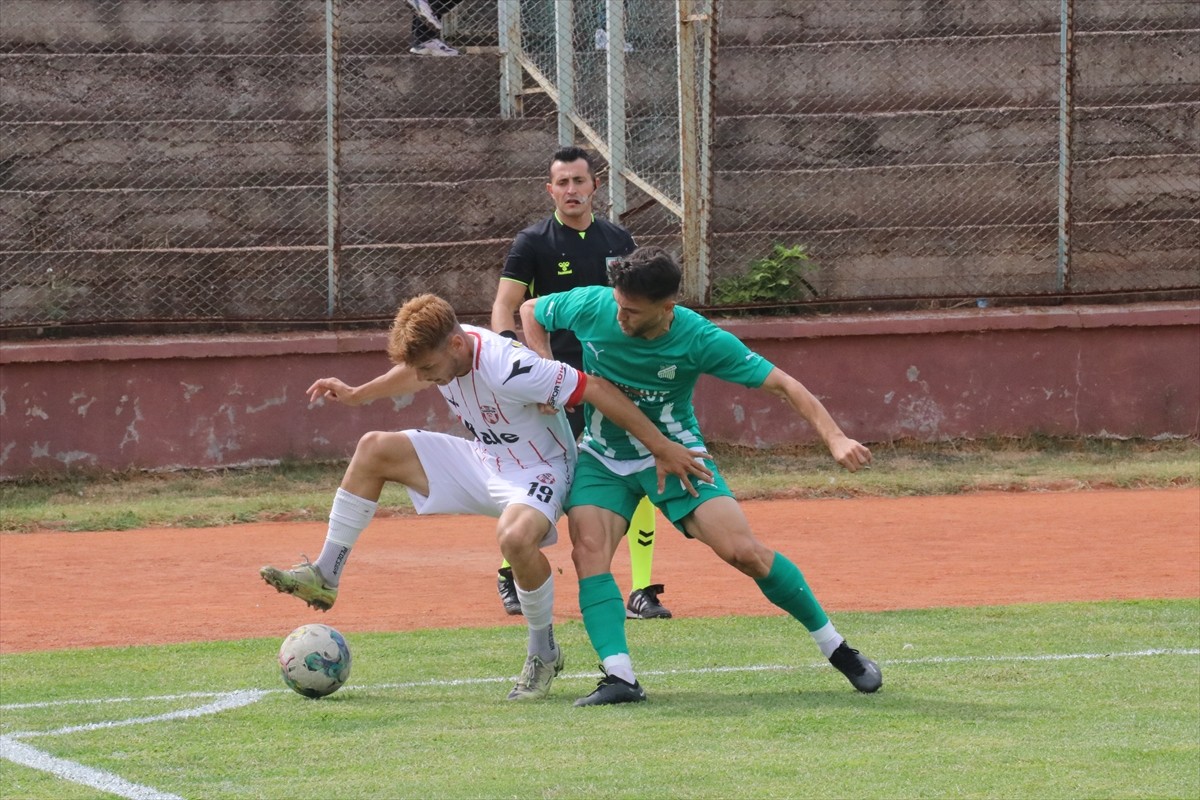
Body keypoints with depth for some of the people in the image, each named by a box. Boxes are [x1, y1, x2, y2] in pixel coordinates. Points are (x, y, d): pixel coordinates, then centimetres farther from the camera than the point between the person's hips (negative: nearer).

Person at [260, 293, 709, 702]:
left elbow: (596, 389, -30)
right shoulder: (438, 350, -10)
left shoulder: (508, 370, -34)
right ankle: (325, 577, 6)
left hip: (537, 472, -8)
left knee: (516, 536, -40)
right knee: (374, 450, 0)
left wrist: (661, 448, -28)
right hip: (482, 462, 8)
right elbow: (415, 374, 18)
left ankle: (544, 654, -15)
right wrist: (356, 395, 19)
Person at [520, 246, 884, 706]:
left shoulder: (699, 340, -23)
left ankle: (838, 650, 2)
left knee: (743, 551, -14)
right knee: (588, 549, -24)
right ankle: (619, 676, -29)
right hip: (604, 459, 2)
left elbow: (781, 383, -21)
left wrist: (834, 438, -33)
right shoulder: (590, 307, -18)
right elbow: (530, 311, 3)